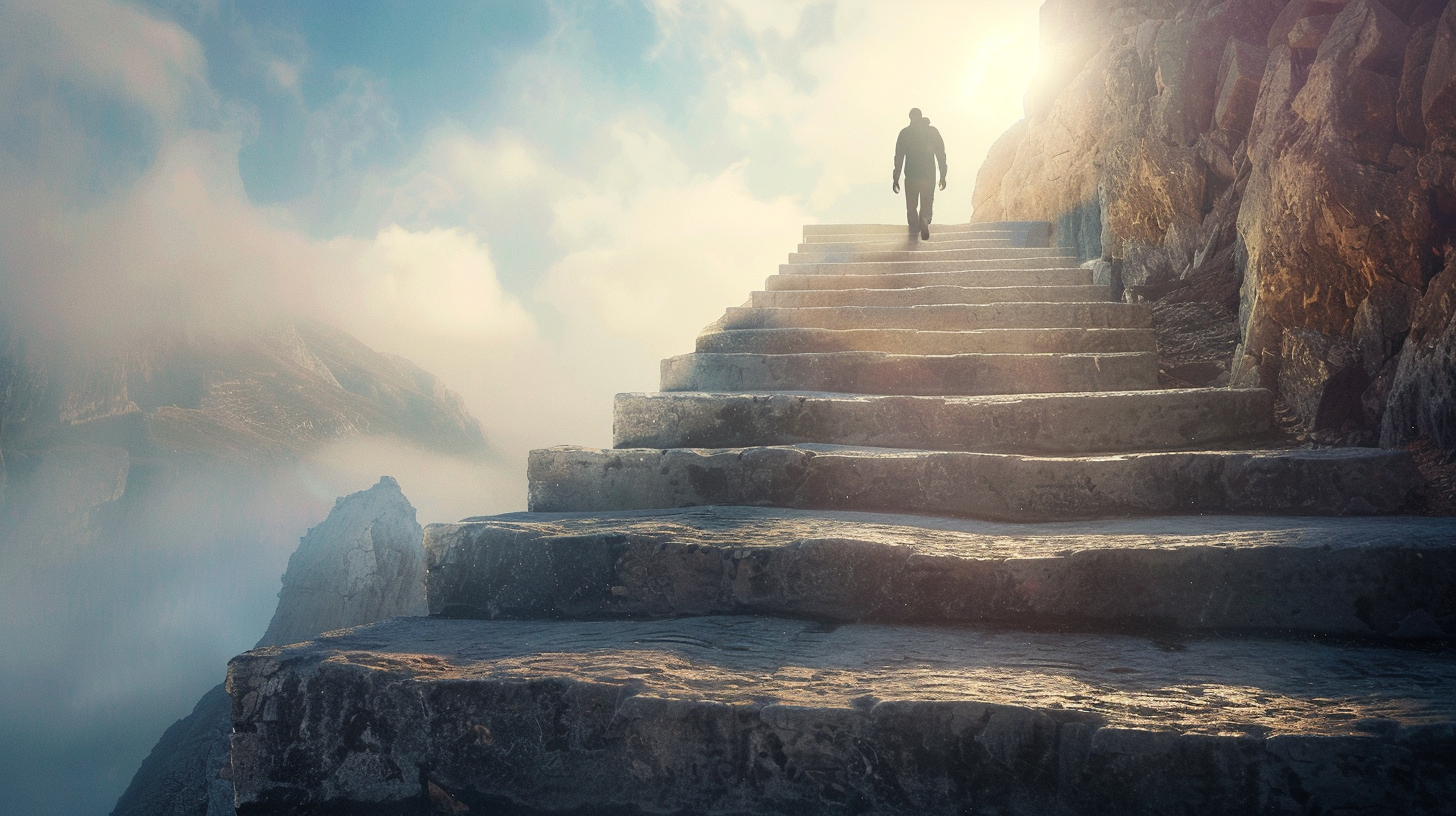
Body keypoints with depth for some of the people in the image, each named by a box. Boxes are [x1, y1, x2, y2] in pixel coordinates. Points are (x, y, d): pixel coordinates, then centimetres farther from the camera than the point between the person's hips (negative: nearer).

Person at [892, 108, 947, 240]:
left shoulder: (904, 133, 1)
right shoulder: (932, 131, 4)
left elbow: (899, 157, -2)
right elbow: (941, 154, 2)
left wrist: (896, 179, 1)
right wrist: (943, 176, 8)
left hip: (911, 176, -1)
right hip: (929, 175, 1)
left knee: (911, 206, 12)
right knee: (926, 204, 11)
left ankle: (914, 234, 5)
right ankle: (924, 220, -20)